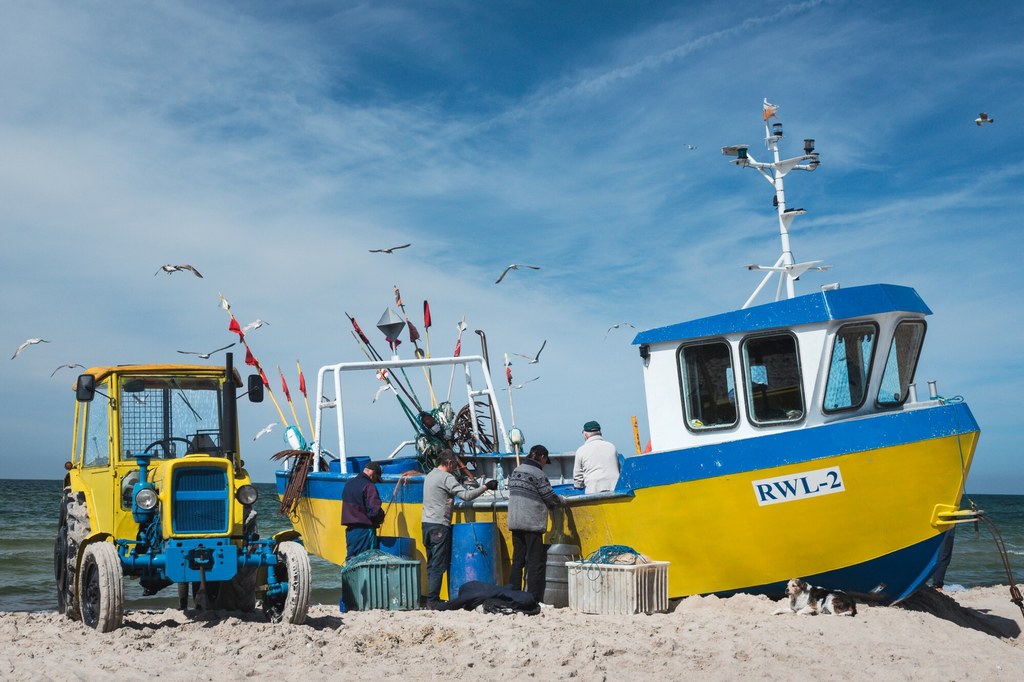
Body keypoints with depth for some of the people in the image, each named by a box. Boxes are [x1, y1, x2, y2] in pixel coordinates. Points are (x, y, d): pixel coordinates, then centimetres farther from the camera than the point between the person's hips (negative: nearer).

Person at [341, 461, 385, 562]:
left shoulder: (348, 483, 11)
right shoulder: (369, 486, -15)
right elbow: (374, 509, -21)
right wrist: (381, 518, -1)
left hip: (350, 528, 7)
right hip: (365, 529, -7)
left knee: (350, 558, 12)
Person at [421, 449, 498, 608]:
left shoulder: (430, 476, 17)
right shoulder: (446, 477, -12)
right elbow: (466, 495, -19)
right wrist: (485, 487, -11)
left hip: (427, 523, 9)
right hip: (439, 525, -9)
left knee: (431, 564, 11)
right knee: (438, 565, -6)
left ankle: (431, 598, 12)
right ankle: (433, 600, -6)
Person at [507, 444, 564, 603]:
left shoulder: (515, 471, 13)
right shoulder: (538, 474, -10)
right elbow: (550, 498, -9)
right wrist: (561, 501, 13)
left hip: (514, 523, 7)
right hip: (532, 523, -7)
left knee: (517, 560, 12)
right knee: (536, 562, -3)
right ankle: (534, 599, -5)